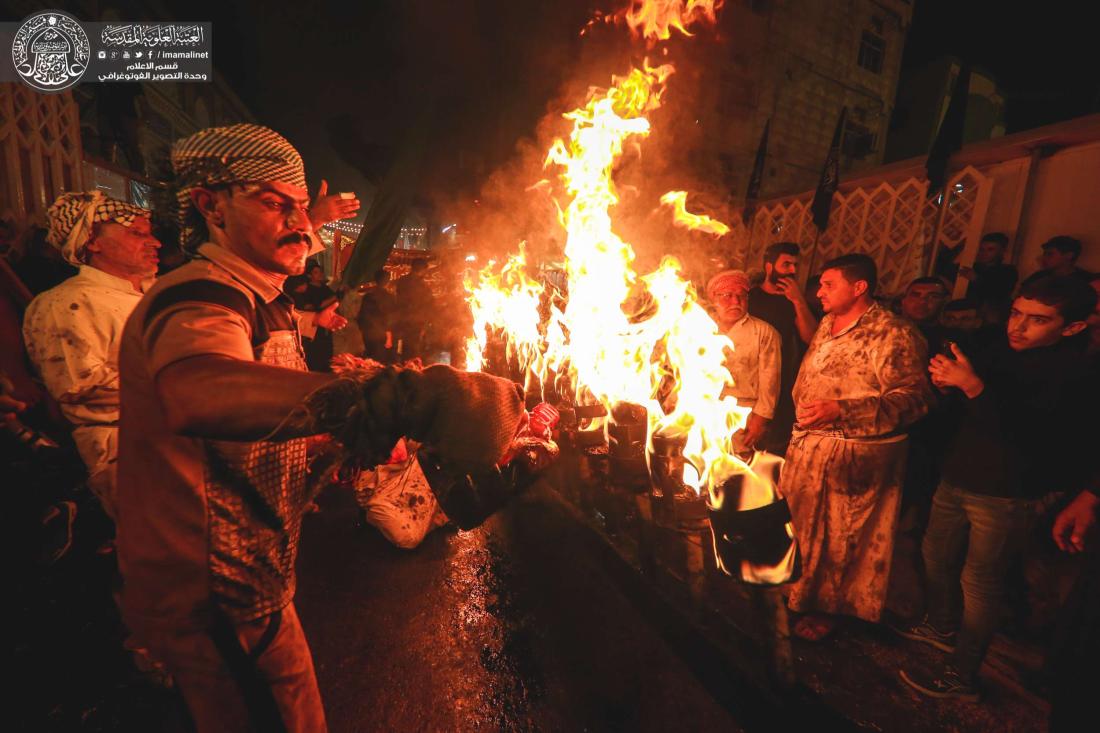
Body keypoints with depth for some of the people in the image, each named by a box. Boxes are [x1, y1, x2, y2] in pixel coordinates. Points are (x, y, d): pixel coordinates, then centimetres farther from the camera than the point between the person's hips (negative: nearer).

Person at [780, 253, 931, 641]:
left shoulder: (891, 334, -17)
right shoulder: (828, 324, 8)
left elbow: (913, 398, -23)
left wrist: (840, 411, -33)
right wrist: (802, 421, 19)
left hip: (853, 456, -7)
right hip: (809, 445, 8)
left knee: (837, 535, 10)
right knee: (803, 524, 20)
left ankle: (826, 607, 32)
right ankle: (801, 592, 42)